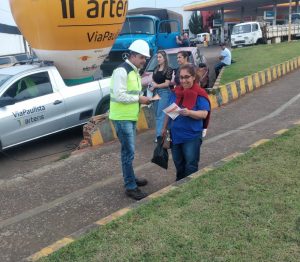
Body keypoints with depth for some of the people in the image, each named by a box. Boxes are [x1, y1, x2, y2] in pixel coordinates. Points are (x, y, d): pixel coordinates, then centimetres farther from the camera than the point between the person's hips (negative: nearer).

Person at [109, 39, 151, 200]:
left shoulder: (135, 71, 13)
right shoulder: (121, 71, -17)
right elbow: (119, 96, -25)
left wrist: (143, 99, 1)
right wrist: (139, 99, -18)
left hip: (131, 117, 9)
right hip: (122, 118, -9)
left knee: (128, 151, 19)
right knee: (129, 152, -5)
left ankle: (130, 178, 33)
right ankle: (130, 187, 5)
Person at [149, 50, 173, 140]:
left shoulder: (168, 69, -6)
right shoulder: (156, 69, 13)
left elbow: (167, 84, -10)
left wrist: (156, 86, -6)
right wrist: (153, 84, -3)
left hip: (164, 92, -7)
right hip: (156, 92, 7)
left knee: (160, 114, -10)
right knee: (157, 114, 7)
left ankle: (159, 135, -9)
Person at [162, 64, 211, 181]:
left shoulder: (200, 94, -11)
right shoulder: (176, 92, 6)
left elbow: (204, 114, -17)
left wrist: (189, 113, -34)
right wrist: (164, 127, 17)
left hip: (191, 136, -6)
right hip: (175, 135, 6)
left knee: (191, 166, 3)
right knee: (178, 163, 19)